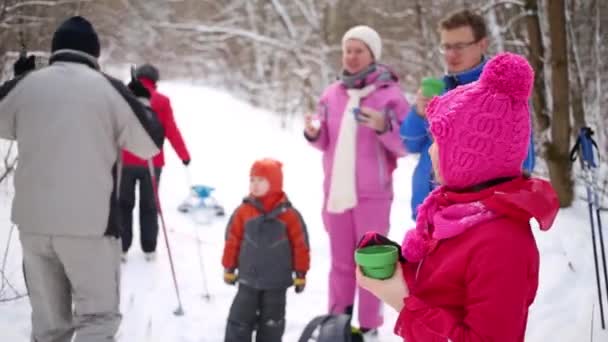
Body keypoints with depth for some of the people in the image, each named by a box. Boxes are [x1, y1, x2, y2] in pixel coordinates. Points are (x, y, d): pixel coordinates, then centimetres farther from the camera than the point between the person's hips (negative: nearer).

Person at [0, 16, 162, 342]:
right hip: (90, 222, -3)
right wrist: (140, 101, 21)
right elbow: (151, 144, 4)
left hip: (33, 220, 4)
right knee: (98, 314, 5)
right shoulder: (109, 88, -4)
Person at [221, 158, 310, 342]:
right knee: (239, 320, 4)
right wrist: (229, 268, 6)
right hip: (248, 279, 1)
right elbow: (232, 241, 2)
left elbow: (300, 245, -3)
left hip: (277, 282, -1)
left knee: (271, 323, 11)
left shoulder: (289, 214, -9)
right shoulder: (243, 211, -6)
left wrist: (301, 274, 0)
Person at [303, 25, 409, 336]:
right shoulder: (332, 94, 7)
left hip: (373, 194, -4)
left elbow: (405, 147, -8)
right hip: (336, 191, 4)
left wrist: (384, 128, -25)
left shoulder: (390, 94, -6)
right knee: (341, 262, 13)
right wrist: (313, 134, -7)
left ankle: (369, 327, 13)